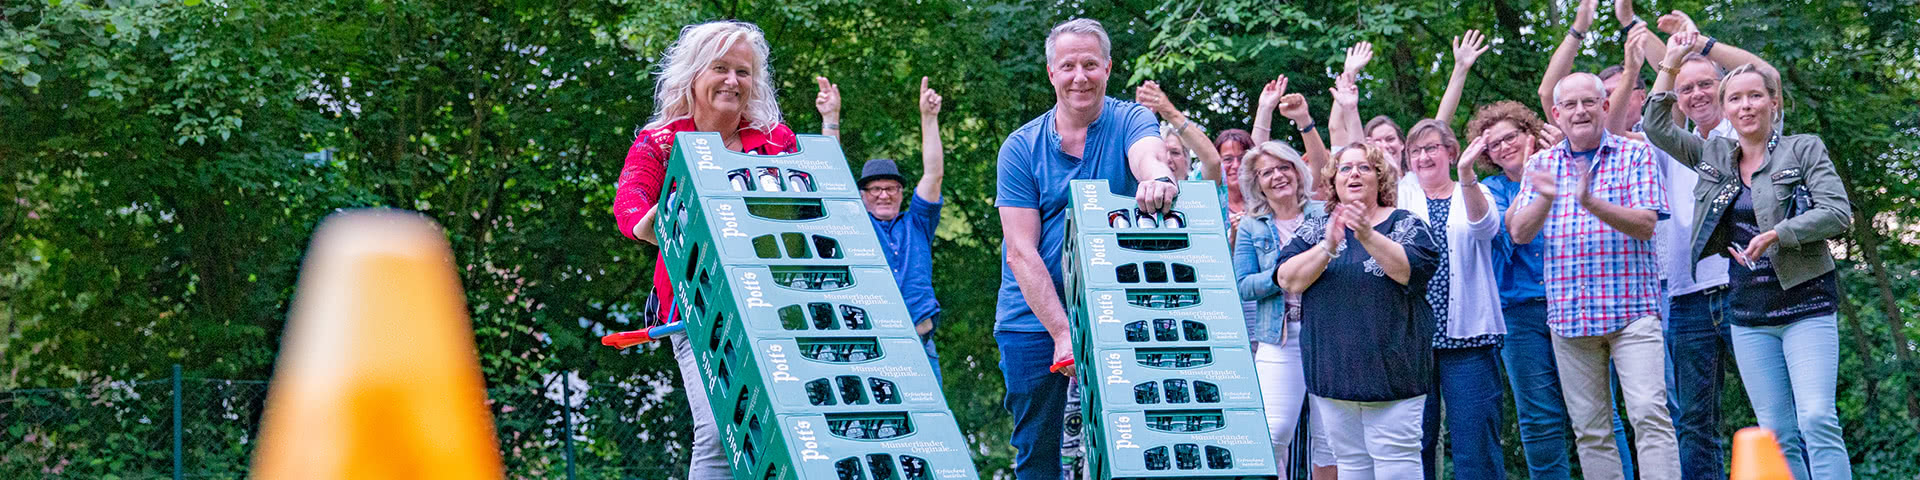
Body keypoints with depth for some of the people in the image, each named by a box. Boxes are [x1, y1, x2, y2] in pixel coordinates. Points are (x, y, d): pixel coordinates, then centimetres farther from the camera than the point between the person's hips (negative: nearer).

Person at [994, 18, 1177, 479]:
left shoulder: (1129, 120, -2)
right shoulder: (1021, 147, -3)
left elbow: (1149, 155, -27)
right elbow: (1021, 252, -9)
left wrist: (1158, 178, -53)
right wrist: (1062, 333, -19)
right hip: (1034, 317, 0)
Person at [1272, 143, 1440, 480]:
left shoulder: (1406, 225, 4)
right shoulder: (1315, 230, 11)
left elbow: (1410, 271, -15)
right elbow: (1289, 280, -4)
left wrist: (1368, 236, -26)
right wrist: (1327, 247, -19)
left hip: (1391, 373, -3)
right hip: (1334, 374, 3)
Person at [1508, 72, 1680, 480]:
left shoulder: (1636, 155, 2)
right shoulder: (1543, 165, 11)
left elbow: (1645, 225, -9)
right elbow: (1520, 233, 2)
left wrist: (1592, 204, -25)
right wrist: (1546, 199, -19)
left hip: (1631, 309, -3)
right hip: (1568, 314, 4)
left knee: (1649, 414, -14)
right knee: (1589, 428, 6)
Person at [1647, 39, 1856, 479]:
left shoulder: (1804, 150, 1)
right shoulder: (1713, 156, 13)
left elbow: (1838, 212, -9)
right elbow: (1658, 128, 12)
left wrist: (1775, 235, -20)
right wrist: (1670, 65, 6)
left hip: (1805, 306, -4)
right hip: (1749, 316, 4)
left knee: (1817, 419, -18)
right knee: (1778, 435, 1)